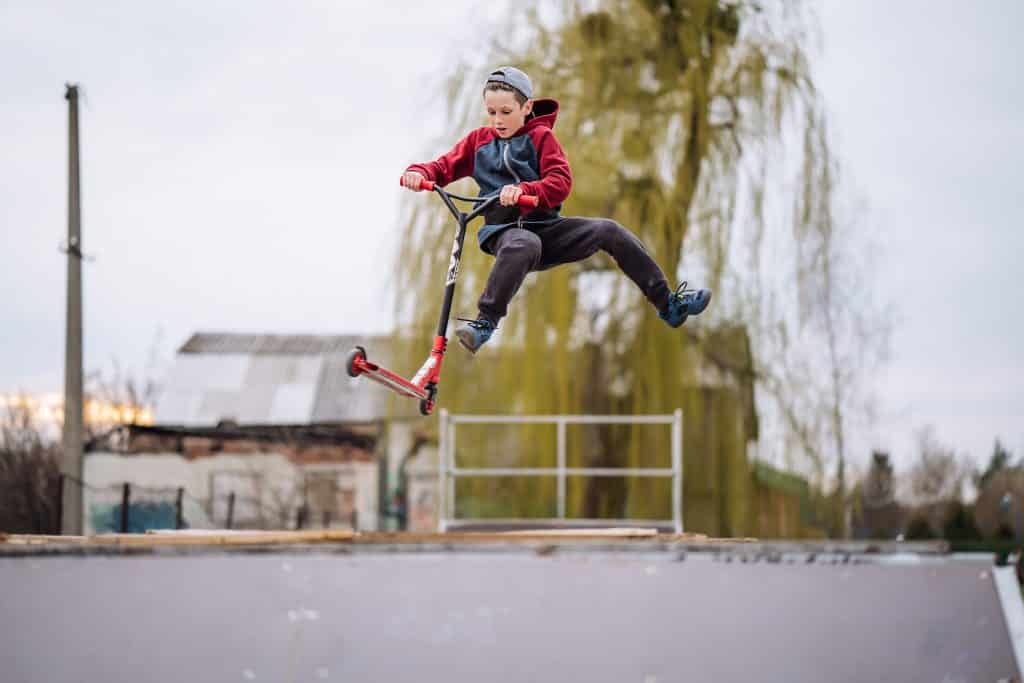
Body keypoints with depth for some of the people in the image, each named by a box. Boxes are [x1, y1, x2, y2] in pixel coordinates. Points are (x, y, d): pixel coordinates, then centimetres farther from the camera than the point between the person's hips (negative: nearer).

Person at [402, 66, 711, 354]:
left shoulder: (541, 136, 3)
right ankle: (484, 323, -44)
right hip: (503, 229, -2)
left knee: (609, 231, -16)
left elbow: (560, 182, -11)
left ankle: (668, 304, -9)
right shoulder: (478, 141, 10)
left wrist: (524, 189, -31)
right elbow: (444, 167, 8)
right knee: (523, 245, -40)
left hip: (545, 226, 2)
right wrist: (418, 173, -17)